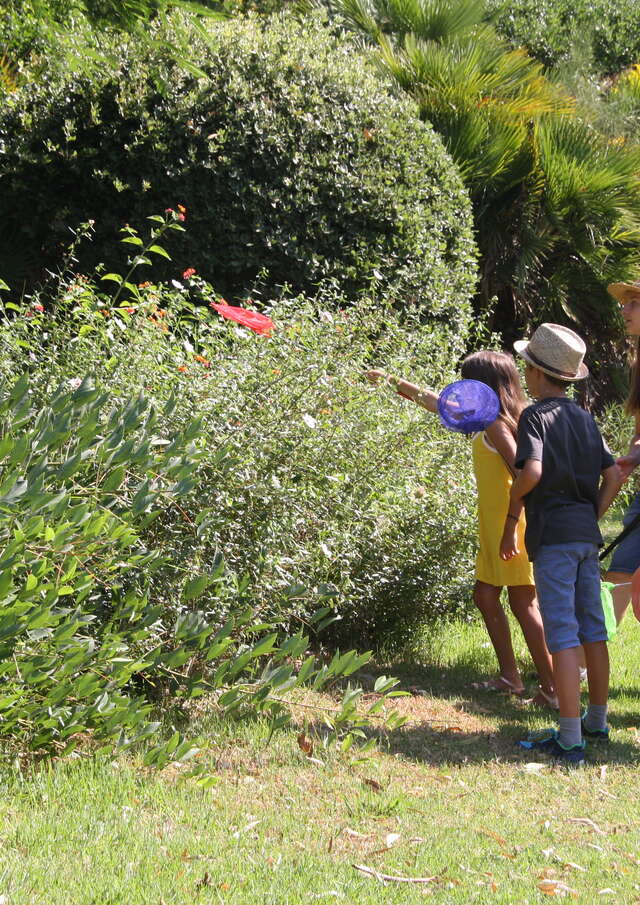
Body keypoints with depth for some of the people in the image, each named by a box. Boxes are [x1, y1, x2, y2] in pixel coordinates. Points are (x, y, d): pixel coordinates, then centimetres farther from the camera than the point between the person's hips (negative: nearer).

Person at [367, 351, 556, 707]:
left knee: (524, 603, -11)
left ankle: (553, 689, -12)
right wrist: (394, 381, 31)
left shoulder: (496, 425, -13)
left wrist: (519, 520, -25)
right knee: (485, 594, 14)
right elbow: (436, 402, 26)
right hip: (494, 526, 10)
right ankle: (510, 676, 19)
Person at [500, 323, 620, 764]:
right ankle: (597, 720, 28)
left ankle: (570, 740, -10)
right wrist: (592, 518, 14)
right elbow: (614, 474, 10)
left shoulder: (536, 415, -8)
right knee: (593, 630, 16)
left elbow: (532, 470, -23)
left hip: (553, 533, -7)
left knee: (562, 636, -8)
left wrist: (511, 517, -9)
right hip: (587, 533, 7)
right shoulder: (585, 418, 12)